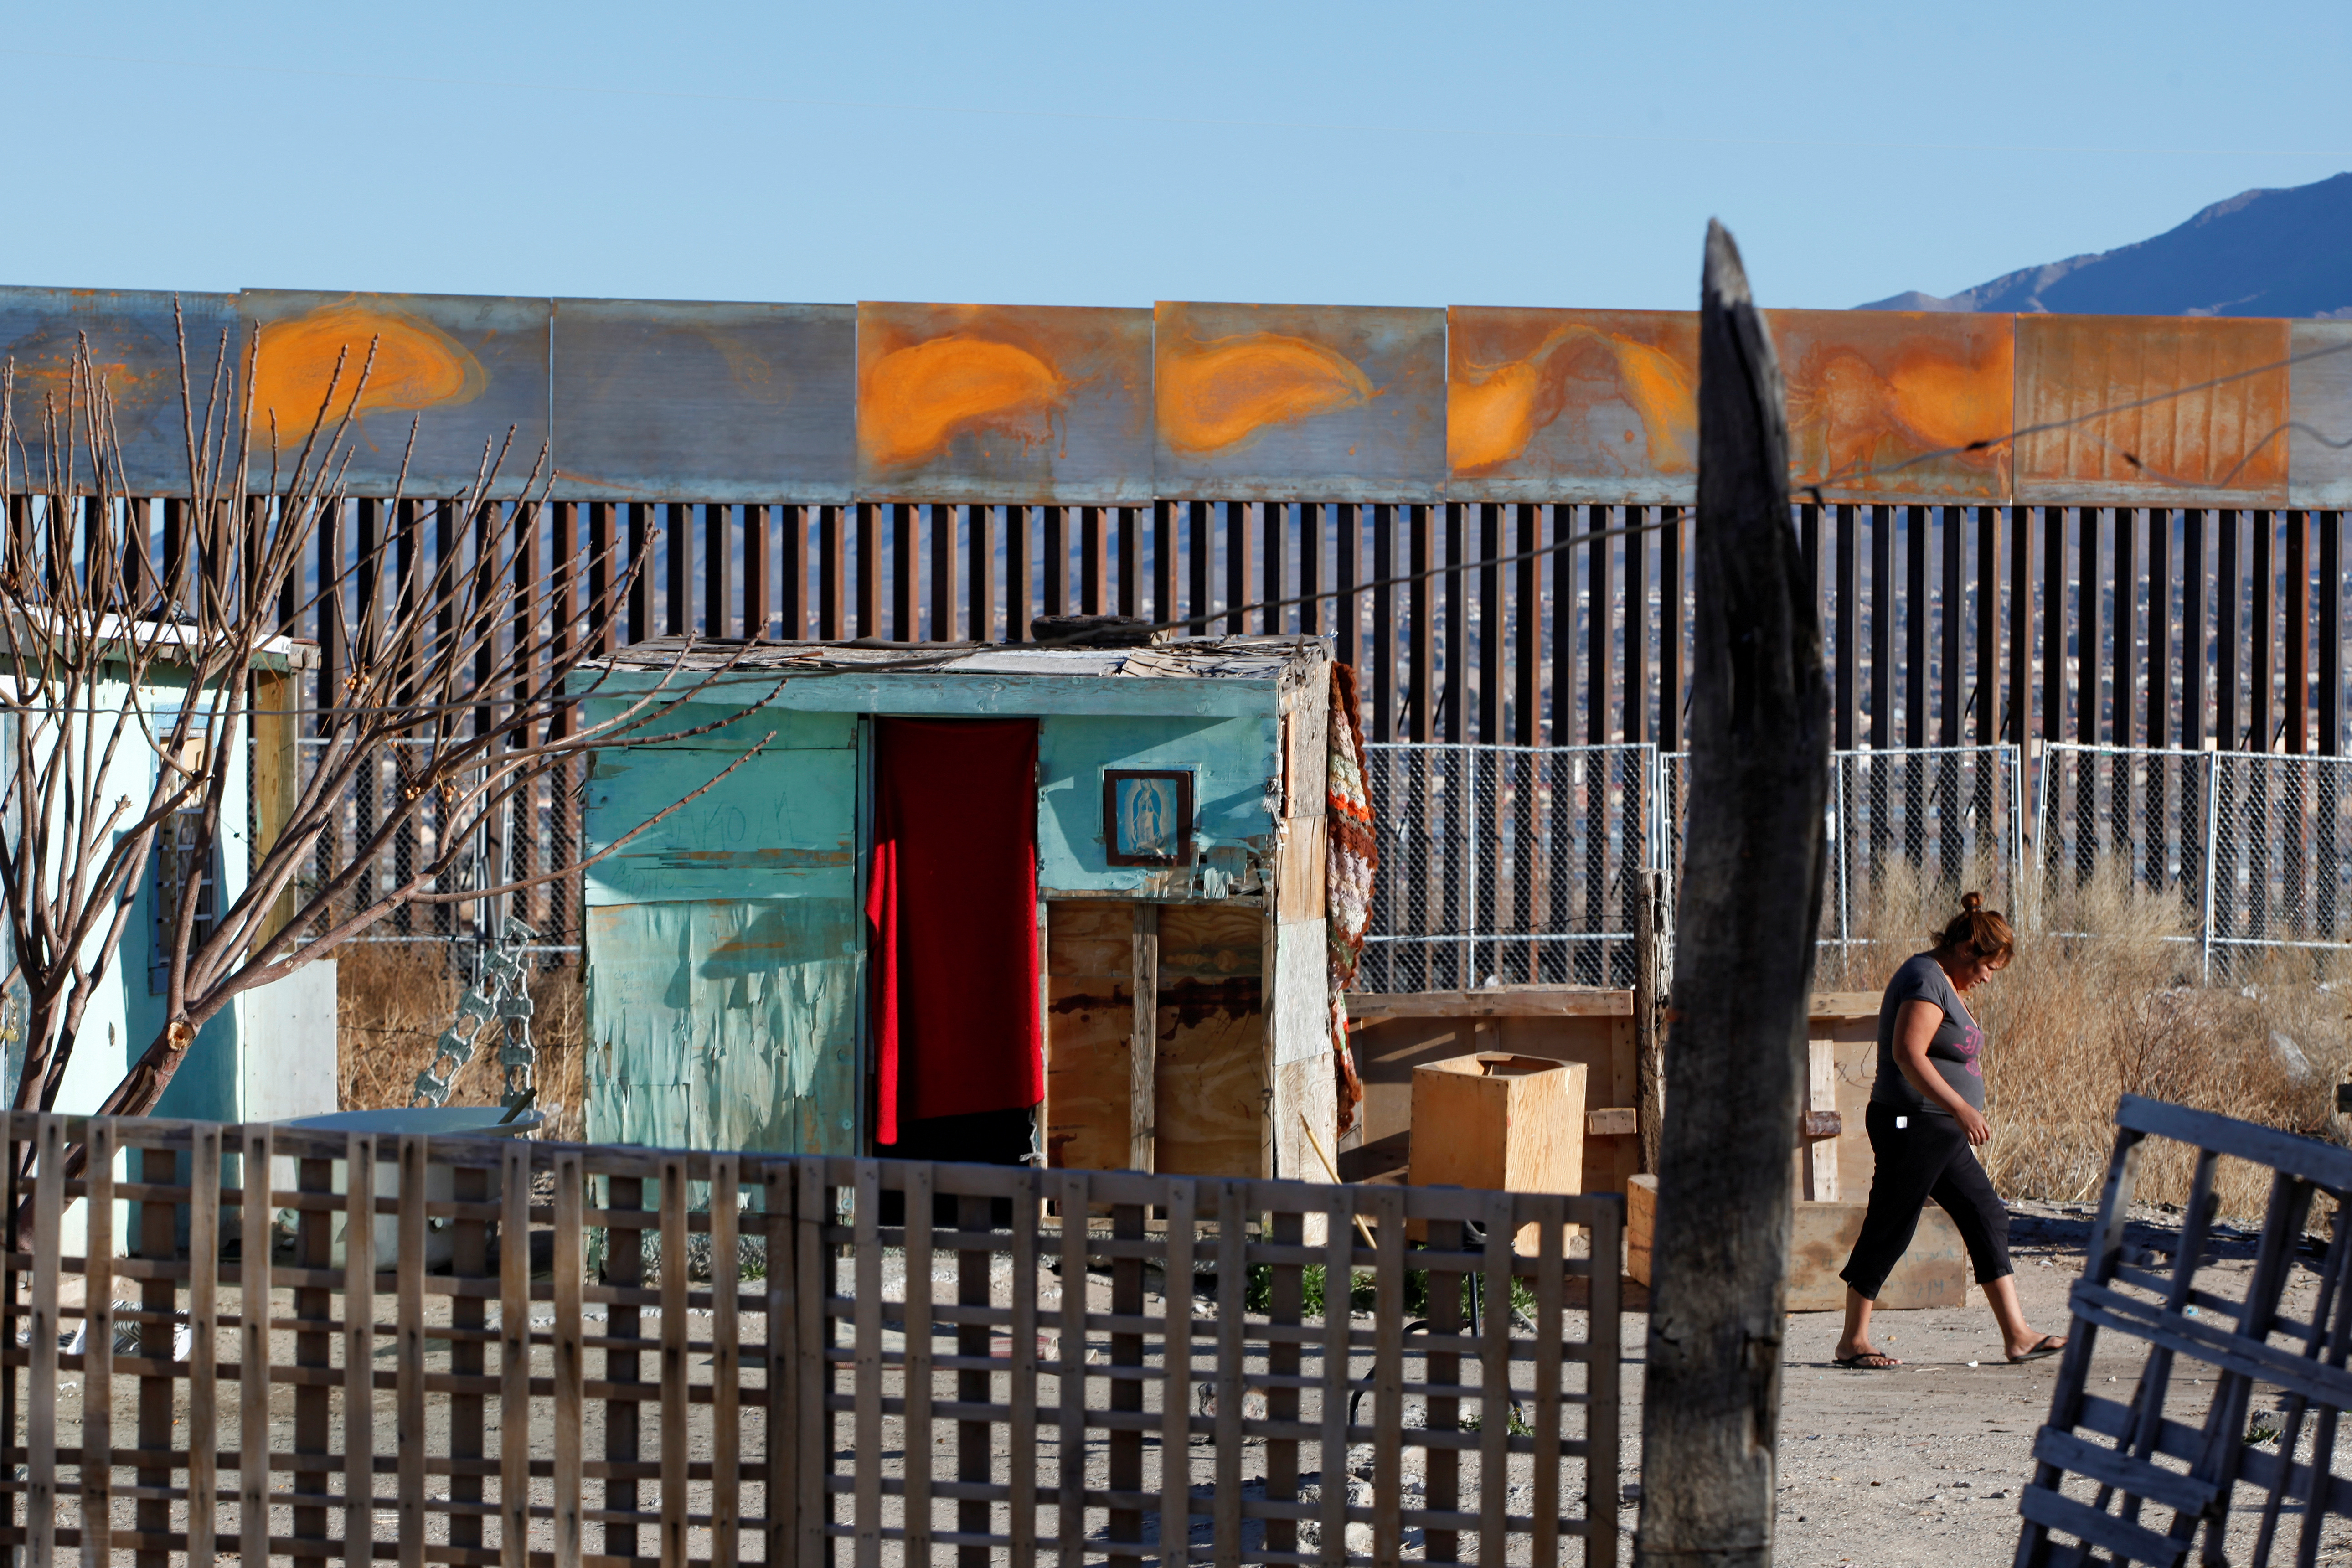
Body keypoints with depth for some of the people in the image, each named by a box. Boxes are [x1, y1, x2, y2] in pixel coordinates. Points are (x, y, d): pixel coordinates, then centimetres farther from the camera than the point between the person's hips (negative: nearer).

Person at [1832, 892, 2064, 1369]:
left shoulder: (1945, 984, 18)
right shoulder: (1926, 980, -15)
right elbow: (1908, 1053, -27)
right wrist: (1959, 1107, -32)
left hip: (1943, 1133, 11)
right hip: (1912, 1126, -11)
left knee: (1988, 1219, 7)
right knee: (1888, 1231, -3)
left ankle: (2018, 1336, 7)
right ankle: (1853, 1341, 5)